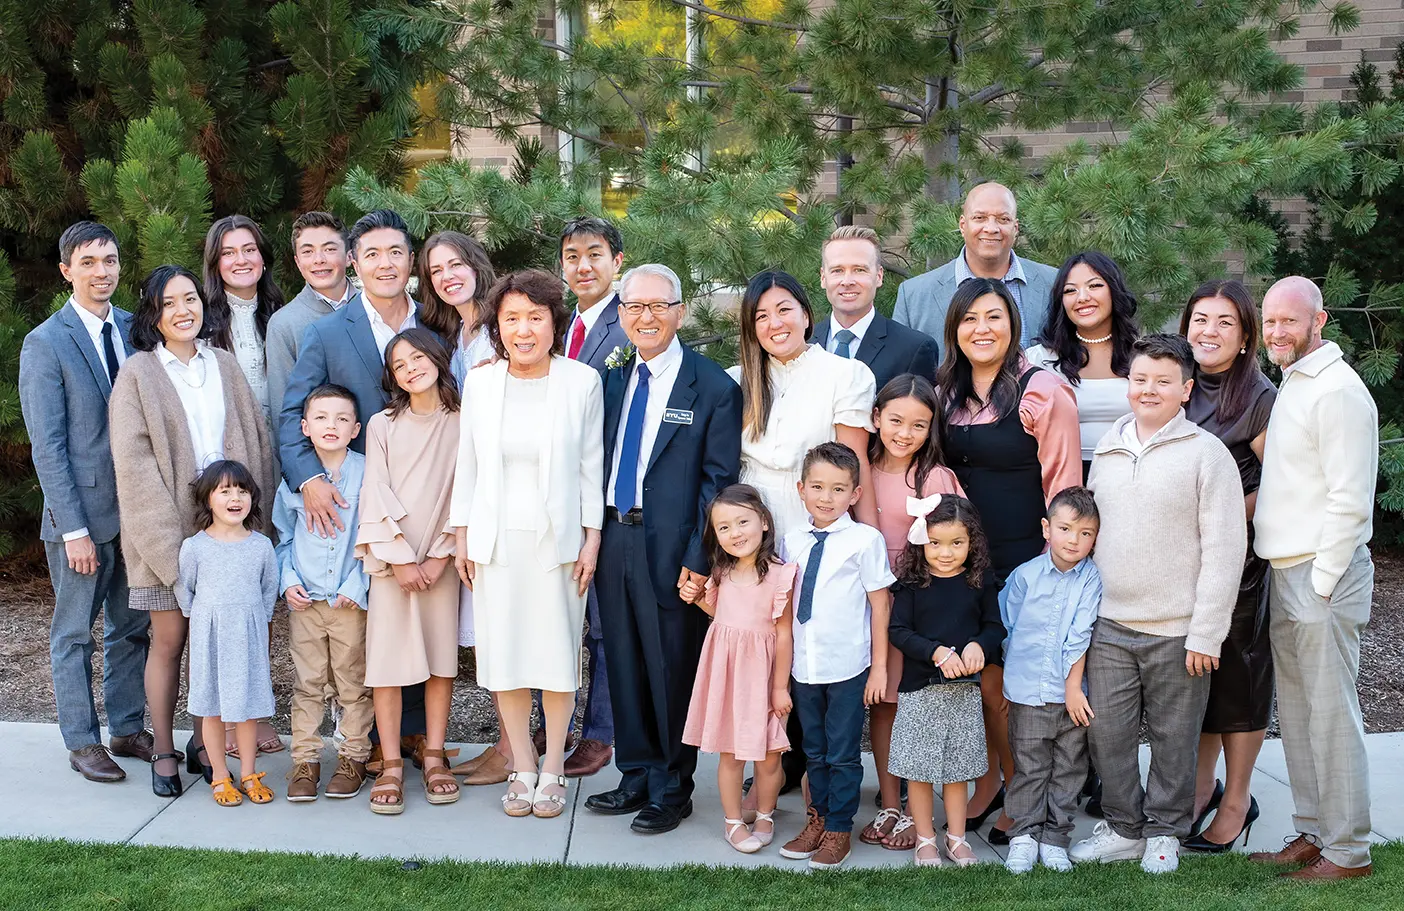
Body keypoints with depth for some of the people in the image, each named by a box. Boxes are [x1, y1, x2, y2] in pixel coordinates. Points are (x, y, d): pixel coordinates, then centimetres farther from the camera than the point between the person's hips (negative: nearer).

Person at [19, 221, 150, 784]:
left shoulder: (133, 329, 7)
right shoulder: (46, 343, -8)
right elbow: (47, 446, -11)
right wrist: (74, 528, -15)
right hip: (83, 510, -5)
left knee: (132, 626, 13)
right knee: (75, 633, 7)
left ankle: (128, 730, 26)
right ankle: (82, 742, 18)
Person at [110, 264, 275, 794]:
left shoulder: (224, 366, 10)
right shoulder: (138, 373, -1)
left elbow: (256, 441, 9)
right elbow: (134, 462, -8)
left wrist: (251, 514, 0)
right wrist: (170, 539, -14)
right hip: (165, 529, -3)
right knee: (169, 640, 2)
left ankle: (201, 745, 18)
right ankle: (163, 755, 14)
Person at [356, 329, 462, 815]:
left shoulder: (460, 423, 3)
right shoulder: (382, 425, 3)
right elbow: (376, 494, -1)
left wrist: (440, 556, -5)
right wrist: (401, 558, -8)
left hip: (441, 559, 1)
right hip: (391, 559, -1)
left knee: (441, 657, 3)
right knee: (388, 660, -3)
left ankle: (435, 757, 13)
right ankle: (390, 765, 3)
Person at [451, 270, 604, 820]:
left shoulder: (582, 382, -4)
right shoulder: (479, 383, 2)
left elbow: (591, 466, 0)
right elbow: (467, 465, 8)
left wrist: (591, 539, -2)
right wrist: (462, 537, 7)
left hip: (558, 538, -2)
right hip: (496, 539, 2)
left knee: (558, 651, 4)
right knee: (504, 653, 6)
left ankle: (552, 771, 18)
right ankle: (522, 768, 20)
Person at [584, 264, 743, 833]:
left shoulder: (713, 388, -7)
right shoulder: (612, 381, 11)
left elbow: (718, 481, -10)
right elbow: (600, 463, 13)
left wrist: (698, 561, -15)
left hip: (671, 549, -6)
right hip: (614, 541, 6)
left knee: (673, 669, 5)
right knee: (623, 664, 14)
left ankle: (672, 789, 20)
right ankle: (636, 776, 30)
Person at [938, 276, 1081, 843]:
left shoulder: (1043, 391, -9)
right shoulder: (948, 393, 9)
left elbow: (1063, 483, -9)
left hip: (1025, 560, -5)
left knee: (1011, 683, 3)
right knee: (979, 676, 9)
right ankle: (990, 778, 28)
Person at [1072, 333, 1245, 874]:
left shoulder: (1207, 453, -7)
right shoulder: (1107, 451, 10)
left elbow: (1224, 549, -9)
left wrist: (1206, 633, -12)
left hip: (1175, 631, -4)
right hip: (1108, 625, 4)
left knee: (1173, 738, 9)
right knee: (1106, 732, 8)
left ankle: (1164, 831, 26)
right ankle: (1124, 828, 25)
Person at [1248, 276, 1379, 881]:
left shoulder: (1338, 391, -14)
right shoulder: (1291, 384, 16)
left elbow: (1349, 502, -18)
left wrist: (1321, 584, -17)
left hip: (1322, 574, -9)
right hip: (1286, 571, 9)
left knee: (1330, 713, -3)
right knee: (1295, 712, 13)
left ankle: (1347, 850, 7)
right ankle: (1311, 833, 24)